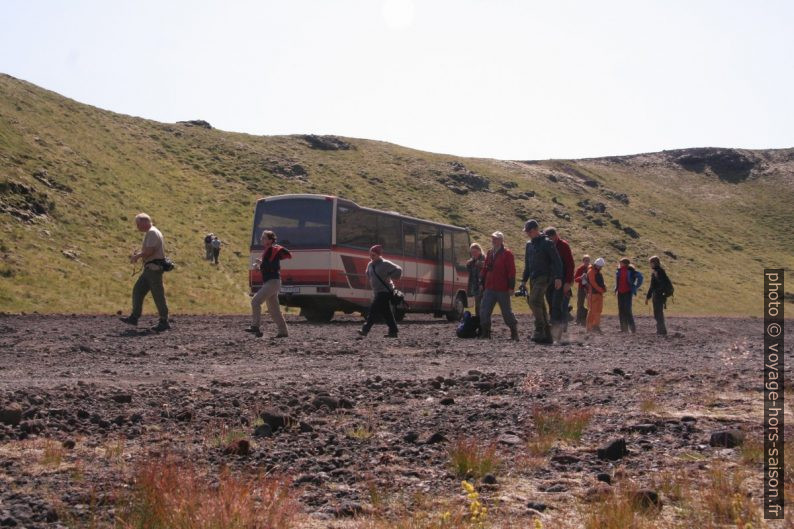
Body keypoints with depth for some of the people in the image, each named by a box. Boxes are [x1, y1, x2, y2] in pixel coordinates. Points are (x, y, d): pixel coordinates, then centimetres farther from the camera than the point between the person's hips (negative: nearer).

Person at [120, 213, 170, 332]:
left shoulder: (152, 233, -14)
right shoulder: (149, 233, 19)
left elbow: (149, 251, -23)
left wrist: (137, 256, -9)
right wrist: (137, 254, 10)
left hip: (154, 267, -11)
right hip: (150, 268, 11)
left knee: (158, 294, -6)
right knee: (138, 290, 11)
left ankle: (164, 322, -3)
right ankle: (134, 317, 15)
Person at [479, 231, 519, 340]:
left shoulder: (507, 254, -5)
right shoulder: (489, 254, 15)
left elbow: (511, 271, -9)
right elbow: (484, 270, 19)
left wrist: (511, 287, -14)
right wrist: (482, 284, 15)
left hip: (502, 290, -6)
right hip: (489, 289, 6)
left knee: (507, 312, 2)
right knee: (484, 311, 0)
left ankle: (514, 333, 14)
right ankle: (485, 332, 7)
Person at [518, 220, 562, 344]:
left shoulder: (547, 243, -6)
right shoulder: (529, 244, 16)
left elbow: (557, 261, -11)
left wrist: (558, 277, -20)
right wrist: (524, 280, 19)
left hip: (544, 277, -8)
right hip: (533, 278, 8)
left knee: (534, 301, -22)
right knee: (540, 306, 7)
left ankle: (539, 330, -19)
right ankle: (547, 335, 10)